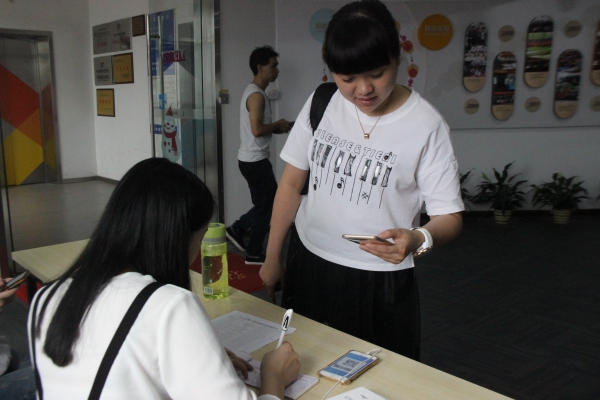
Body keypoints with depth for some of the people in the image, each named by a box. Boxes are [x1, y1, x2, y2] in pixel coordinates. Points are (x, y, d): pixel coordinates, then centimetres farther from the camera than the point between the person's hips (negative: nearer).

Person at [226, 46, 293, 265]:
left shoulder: (253, 92, 14)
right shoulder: (257, 95, -18)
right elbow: (257, 130, -26)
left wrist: (278, 127, 7)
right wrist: (278, 125, -10)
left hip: (252, 158, 10)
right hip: (255, 160, -10)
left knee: (269, 200, 19)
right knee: (265, 205, 2)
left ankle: (237, 229, 23)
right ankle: (254, 254, 14)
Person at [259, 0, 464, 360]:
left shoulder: (426, 126, -14)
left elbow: (450, 218, -11)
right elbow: (292, 183, 4)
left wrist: (418, 238, -34)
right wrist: (273, 258, 7)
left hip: (381, 282, -3)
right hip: (307, 263, 3)